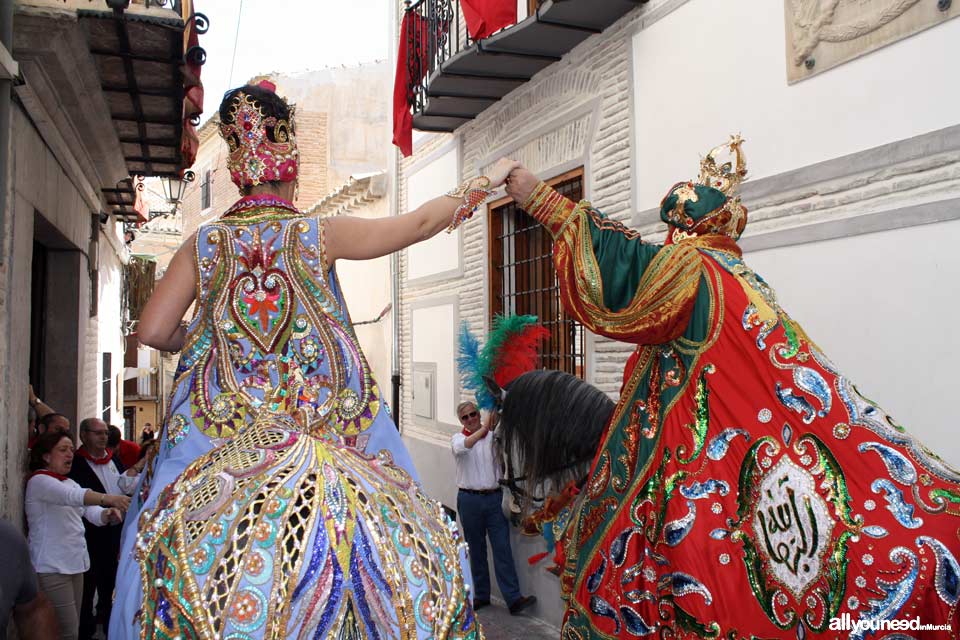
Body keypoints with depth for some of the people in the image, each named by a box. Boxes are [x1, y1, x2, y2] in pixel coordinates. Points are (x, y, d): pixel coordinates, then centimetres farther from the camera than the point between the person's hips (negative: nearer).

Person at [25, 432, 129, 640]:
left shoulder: (70, 483, 16)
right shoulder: (38, 481, -10)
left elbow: (92, 513, 4)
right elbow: (73, 496, -29)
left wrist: (108, 513, -19)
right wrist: (109, 498, -44)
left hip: (75, 563, 8)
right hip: (52, 567, -8)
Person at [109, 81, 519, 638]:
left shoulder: (205, 244, 5)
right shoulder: (318, 234, -1)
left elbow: (153, 331, 1)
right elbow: (419, 223, 3)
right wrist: (487, 181, 15)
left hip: (222, 441, 2)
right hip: (322, 426, -1)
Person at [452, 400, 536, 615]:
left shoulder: (493, 436, 7)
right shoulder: (458, 438, 1)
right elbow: (462, 447, -21)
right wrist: (484, 428, -32)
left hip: (494, 497, 0)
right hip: (469, 499, 0)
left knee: (502, 547, -4)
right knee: (476, 549, 9)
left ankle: (514, 599, -5)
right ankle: (481, 595, 22)